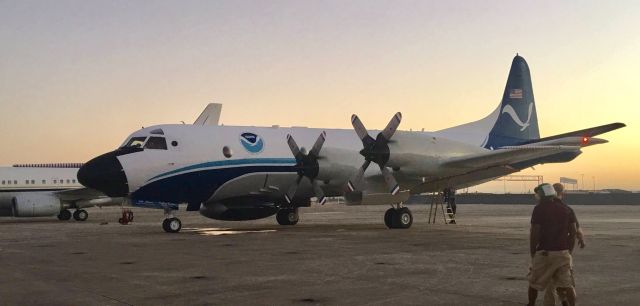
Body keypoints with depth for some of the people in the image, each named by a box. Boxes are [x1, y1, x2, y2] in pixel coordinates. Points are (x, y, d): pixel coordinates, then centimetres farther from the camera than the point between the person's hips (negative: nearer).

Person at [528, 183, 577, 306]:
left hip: (544, 253, -4)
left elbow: (534, 233, -10)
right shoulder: (565, 209, 8)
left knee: (534, 283, 14)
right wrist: (569, 251, 16)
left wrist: (532, 253, -1)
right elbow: (573, 232, 9)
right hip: (563, 253, 4)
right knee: (567, 285, 6)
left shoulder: (539, 209, -7)